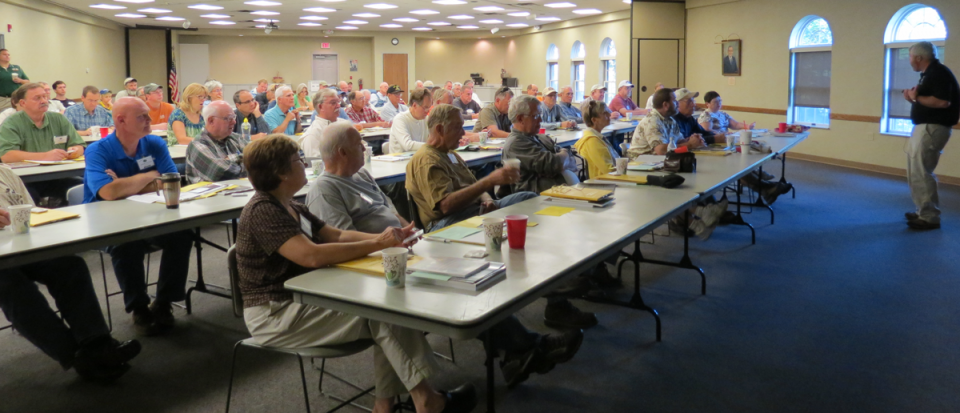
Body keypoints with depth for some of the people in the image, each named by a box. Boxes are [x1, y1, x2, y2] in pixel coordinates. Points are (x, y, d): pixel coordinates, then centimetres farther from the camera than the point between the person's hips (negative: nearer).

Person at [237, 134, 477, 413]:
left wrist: (385, 239, -5)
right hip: (275, 316, -9)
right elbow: (312, 255, -29)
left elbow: (338, 236, 12)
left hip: (302, 300, 9)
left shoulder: (291, 208, 14)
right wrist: (376, 245, -23)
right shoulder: (263, 211, -18)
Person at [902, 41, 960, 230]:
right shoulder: (930, 73, 16)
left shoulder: (938, 73, -15)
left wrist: (917, 97, -16)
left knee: (920, 173, -10)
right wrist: (914, 99, 4)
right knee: (916, 172, 15)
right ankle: (924, 211, 22)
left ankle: (930, 217, -5)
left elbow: (942, 102, -26)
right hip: (924, 127, 11)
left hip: (932, 128, -11)